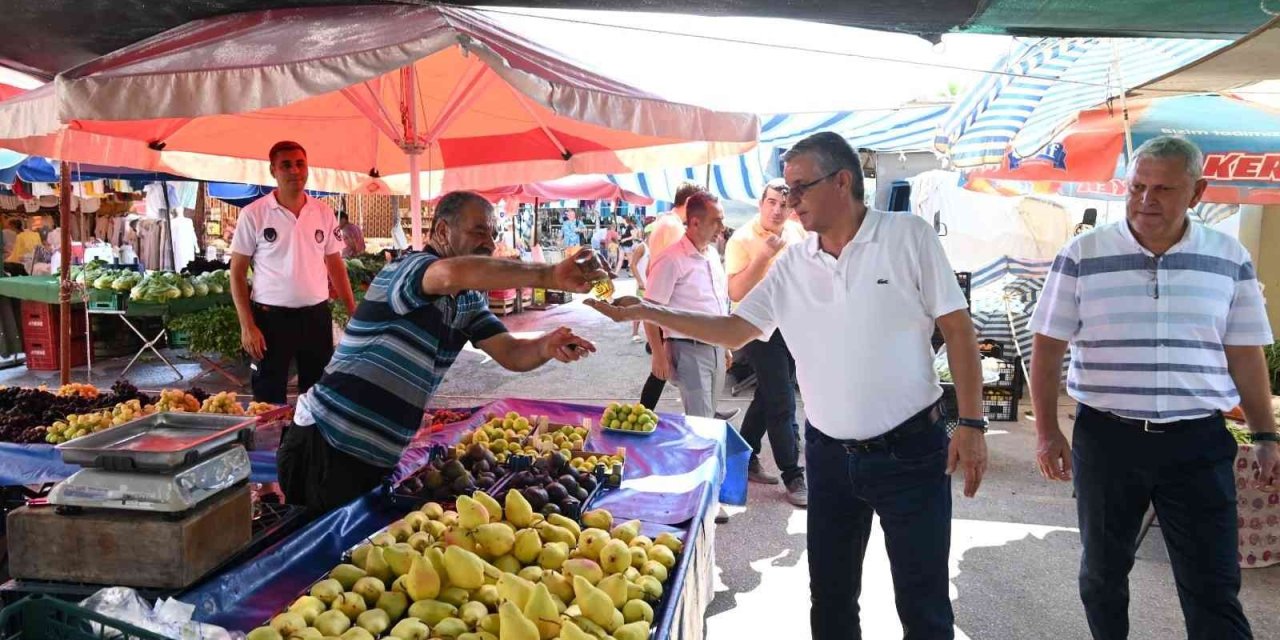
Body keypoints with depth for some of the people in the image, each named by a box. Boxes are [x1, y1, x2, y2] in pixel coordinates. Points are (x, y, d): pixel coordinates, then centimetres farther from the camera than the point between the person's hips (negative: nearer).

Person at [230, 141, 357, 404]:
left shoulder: (324, 212, 5)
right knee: (269, 399, 5)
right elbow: (237, 273, -3)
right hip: (271, 316, -3)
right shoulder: (253, 214, -5)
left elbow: (336, 266, 12)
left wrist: (354, 312, 5)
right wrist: (247, 325, -10)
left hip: (317, 315, 3)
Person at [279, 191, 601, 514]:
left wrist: (546, 347, -25)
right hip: (328, 447, -8)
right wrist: (548, 276, -47)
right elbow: (453, 273, -43)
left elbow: (512, 354, -1)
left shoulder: (470, 301, 6)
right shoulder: (405, 269, -19)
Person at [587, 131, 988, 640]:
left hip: (910, 450, -4)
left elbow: (958, 330, -6)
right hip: (829, 453, 4)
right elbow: (734, 330, 4)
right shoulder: (791, 266, 3)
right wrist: (646, 312, -4)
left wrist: (971, 424, -11)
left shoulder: (908, 237, -7)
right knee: (830, 598, 15)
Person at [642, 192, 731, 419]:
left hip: (716, 349, 8)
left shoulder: (713, 255, 11)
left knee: (709, 417, 17)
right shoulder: (672, 260, -14)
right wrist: (659, 355, -16)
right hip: (689, 350, -8)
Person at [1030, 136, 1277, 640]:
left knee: (1214, 587, 4)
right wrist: (1047, 432, -4)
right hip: (1107, 438, 0)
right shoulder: (1082, 256, -4)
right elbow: (1047, 347, -1)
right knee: (1103, 569, 15)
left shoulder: (1230, 259, 3)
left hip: (1198, 442, 1)